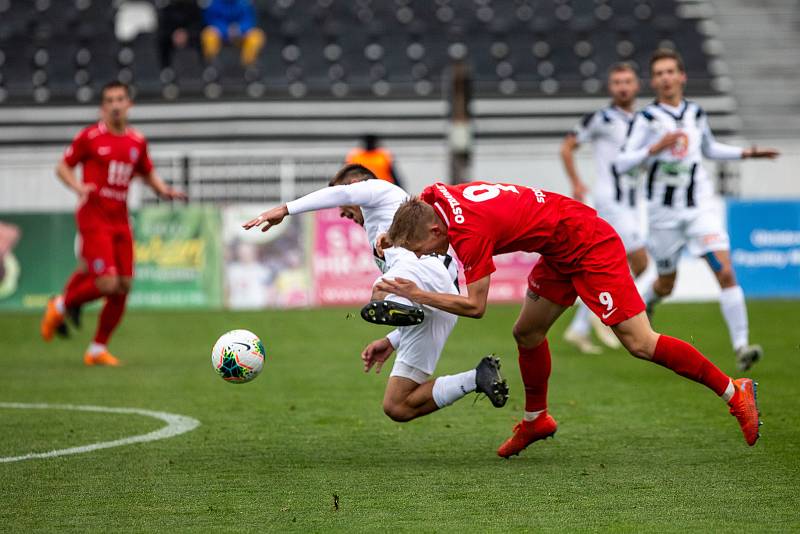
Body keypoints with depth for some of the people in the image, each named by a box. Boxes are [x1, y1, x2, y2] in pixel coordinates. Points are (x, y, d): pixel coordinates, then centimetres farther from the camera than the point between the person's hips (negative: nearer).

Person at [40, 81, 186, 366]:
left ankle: (98, 349, 14)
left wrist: (165, 191, 4)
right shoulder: (90, 137, -4)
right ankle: (61, 305, 12)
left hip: (120, 220, 5)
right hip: (93, 217, -5)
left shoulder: (137, 142, 9)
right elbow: (63, 166, 3)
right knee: (107, 283, -17)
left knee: (123, 287, 1)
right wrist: (78, 186, -16)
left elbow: (148, 174, 23)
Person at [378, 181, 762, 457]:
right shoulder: (434, 197, -1)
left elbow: (475, 306, -21)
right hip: (560, 251, 10)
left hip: (588, 245, -10)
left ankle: (734, 391, -7)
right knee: (527, 333, 13)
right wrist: (392, 234, 10)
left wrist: (418, 295, -14)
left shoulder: (469, 231, -26)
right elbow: (412, 210, 26)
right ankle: (535, 420, 31)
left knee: (639, 343, -13)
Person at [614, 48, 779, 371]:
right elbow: (621, 164, -11)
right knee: (666, 284, 12)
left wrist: (745, 153, 15)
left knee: (725, 272, -16)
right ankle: (641, 307, 49)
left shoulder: (696, 114, 7)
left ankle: (741, 347, -16)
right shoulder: (647, 118, -6)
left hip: (700, 207, 2)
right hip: (664, 212, -2)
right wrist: (656, 148, -24)